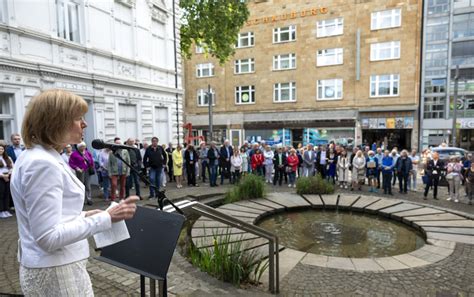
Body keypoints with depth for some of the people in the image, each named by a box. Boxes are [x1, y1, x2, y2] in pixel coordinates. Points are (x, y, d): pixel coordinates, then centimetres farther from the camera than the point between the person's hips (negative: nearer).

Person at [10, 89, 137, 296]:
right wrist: (106, 218, -27)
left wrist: (83, 216, 6)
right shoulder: (42, 164, -24)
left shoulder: (35, 157, 7)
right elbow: (49, 237, -27)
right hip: (57, 273, -9)